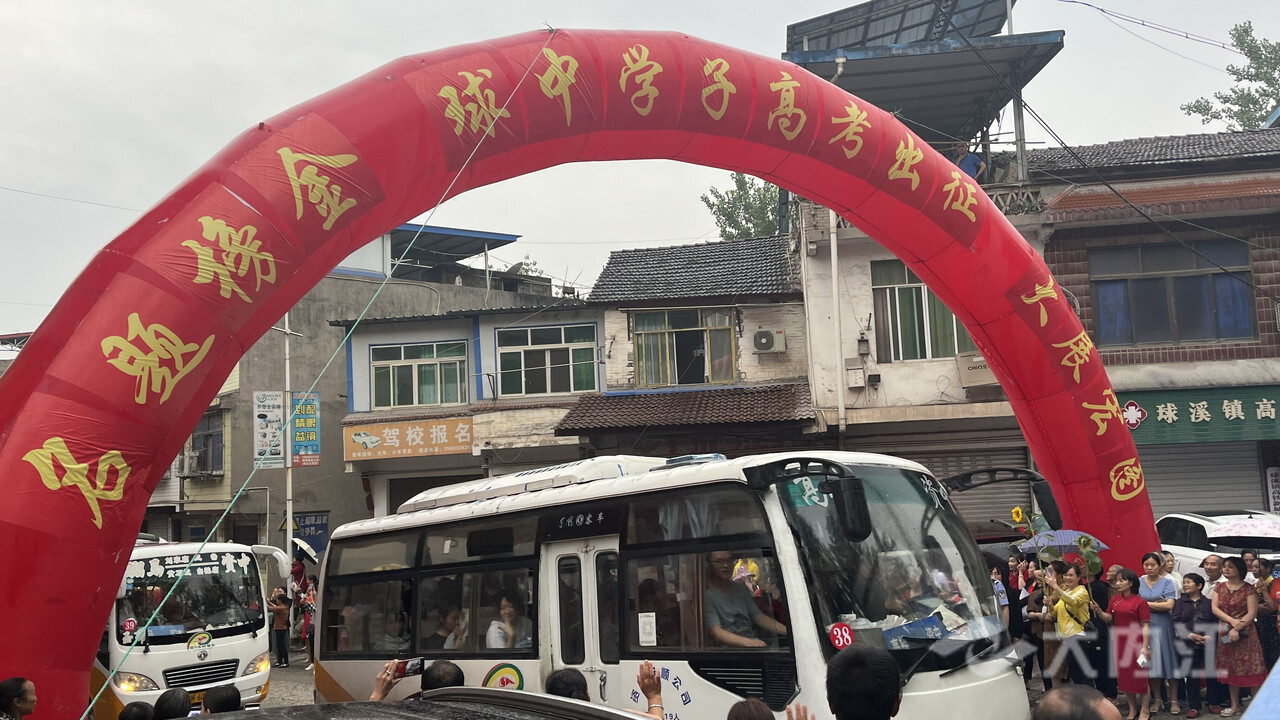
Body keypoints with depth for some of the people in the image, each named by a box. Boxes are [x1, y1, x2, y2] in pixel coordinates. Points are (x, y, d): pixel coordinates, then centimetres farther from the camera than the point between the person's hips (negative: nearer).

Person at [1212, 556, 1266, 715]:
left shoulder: (1248, 589, -4)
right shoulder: (1219, 588, 10)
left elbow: (1252, 613, -11)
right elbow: (1215, 608, 1)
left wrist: (1237, 628, -19)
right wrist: (1231, 620, -15)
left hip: (1245, 634, -5)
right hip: (1225, 633, 5)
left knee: (1251, 669, -5)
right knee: (1231, 670, 9)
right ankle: (1235, 706, 17)